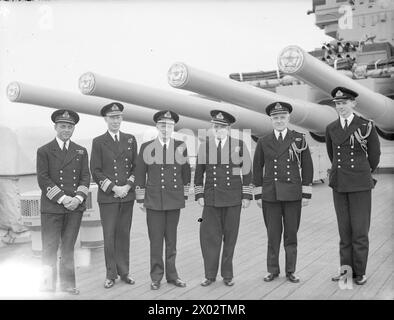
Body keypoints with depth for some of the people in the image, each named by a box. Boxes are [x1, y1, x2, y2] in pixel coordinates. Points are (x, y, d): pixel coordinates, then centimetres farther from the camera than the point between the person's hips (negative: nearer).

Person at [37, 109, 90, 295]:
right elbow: (43, 180, -5)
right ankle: (48, 284, 12)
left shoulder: (81, 151, 13)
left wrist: (78, 198, -7)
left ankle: (67, 283, 17)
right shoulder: (44, 151, 2)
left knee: (68, 248, 9)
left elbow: (85, 177, 9)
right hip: (52, 208, -3)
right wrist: (62, 198, -13)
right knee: (50, 248, 1)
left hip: (75, 207, 3)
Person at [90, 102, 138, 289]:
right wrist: (113, 188, -12)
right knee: (109, 236, 2)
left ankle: (124, 272, 18)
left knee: (124, 235, 8)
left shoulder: (130, 140, 10)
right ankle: (111, 274, 12)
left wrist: (128, 185, -5)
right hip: (107, 196, -2)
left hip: (127, 195, 3)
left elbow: (136, 166, 9)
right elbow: (96, 171, -3)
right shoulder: (98, 142, 1)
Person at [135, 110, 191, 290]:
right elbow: (140, 174, 4)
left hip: (175, 201, 1)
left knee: (171, 239, 10)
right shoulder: (146, 147, 1)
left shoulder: (181, 147, 4)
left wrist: (184, 196, 10)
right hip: (154, 200, -1)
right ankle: (156, 277, 13)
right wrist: (140, 199, 3)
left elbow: (186, 173, 10)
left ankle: (172, 275, 20)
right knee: (156, 240, 2)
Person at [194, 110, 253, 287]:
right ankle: (210, 275, 13)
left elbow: (247, 171, 2)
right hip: (211, 198, 1)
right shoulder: (204, 146, 3)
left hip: (233, 199, -1)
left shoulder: (239, 145, -1)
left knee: (230, 237, 6)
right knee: (209, 236, 0)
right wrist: (199, 195, 3)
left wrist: (247, 196, -1)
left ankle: (227, 274, 20)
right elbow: (199, 172, 8)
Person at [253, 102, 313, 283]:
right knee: (273, 234, 4)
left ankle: (290, 271, 17)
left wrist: (306, 194, -1)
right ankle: (273, 270, 17)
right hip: (270, 195, 1)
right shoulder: (263, 142, 6)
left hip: (293, 194, 0)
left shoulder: (299, 139, 4)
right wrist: (258, 195, 3)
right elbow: (257, 169, 8)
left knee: (291, 234, 6)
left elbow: (307, 167, 4)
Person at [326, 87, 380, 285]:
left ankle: (359, 272, 10)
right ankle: (346, 269, 15)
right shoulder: (331, 129, 5)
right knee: (344, 229, 7)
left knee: (360, 229, 0)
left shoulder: (366, 126, -4)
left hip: (360, 184, -3)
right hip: (339, 185, 3)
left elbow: (374, 156, 7)